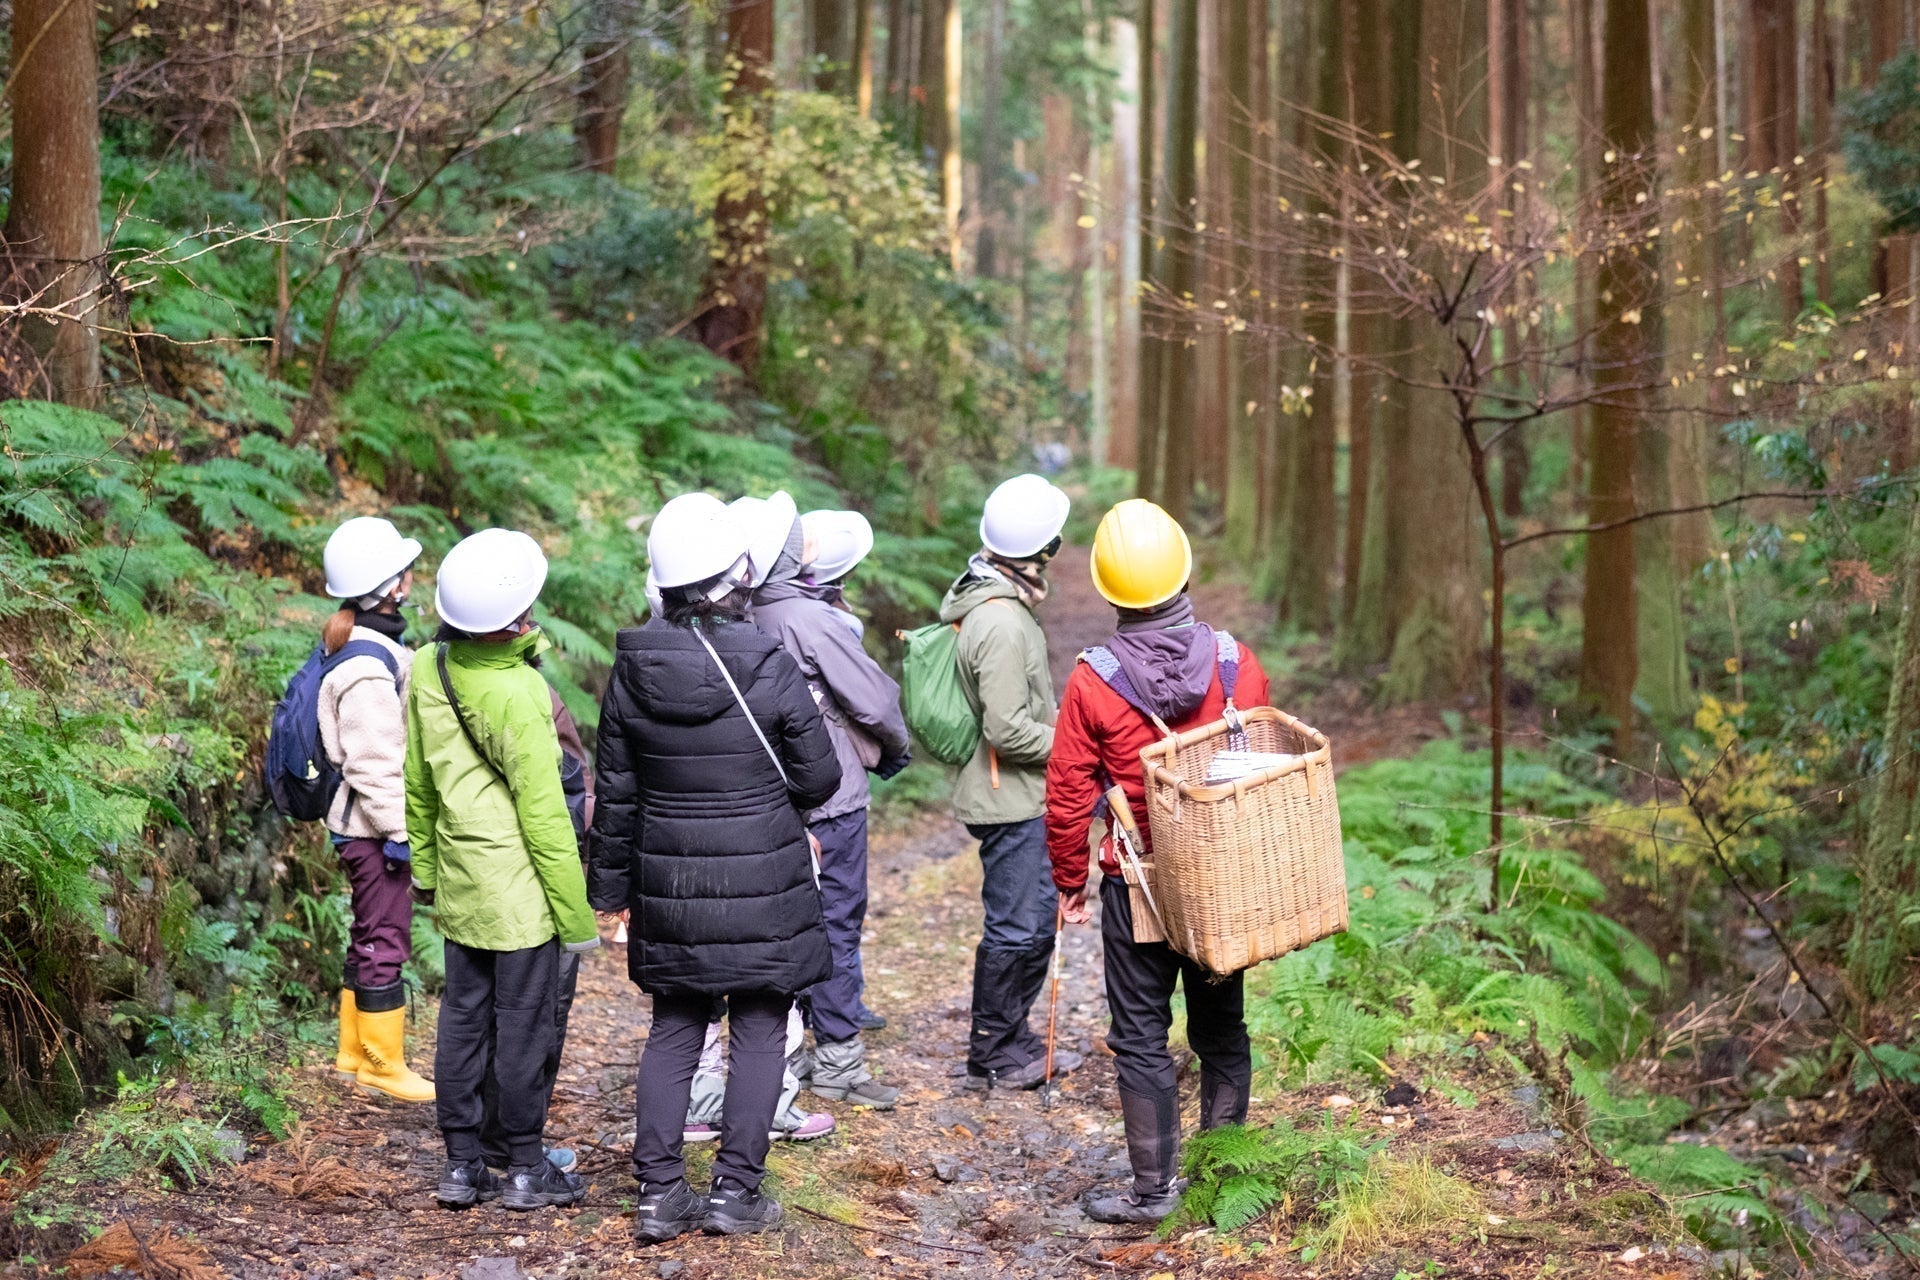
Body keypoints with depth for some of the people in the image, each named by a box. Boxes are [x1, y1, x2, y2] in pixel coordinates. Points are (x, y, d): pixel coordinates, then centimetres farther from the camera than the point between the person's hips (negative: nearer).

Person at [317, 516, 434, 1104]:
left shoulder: (370, 645, 10)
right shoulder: (367, 665, -22)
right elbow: (371, 762, -23)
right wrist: (398, 831, -20)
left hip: (366, 826, 10)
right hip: (374, 828, -10)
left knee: (369, 937, 19)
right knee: (385, 942, -1)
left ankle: (354, 1050, 30)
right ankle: (382, 1062, 9)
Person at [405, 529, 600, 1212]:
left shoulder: (428, 668, -2)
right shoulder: (517, 694, -23)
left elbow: (417, 780, 10)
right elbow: (543, 816, -18)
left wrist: (424, 866, 23)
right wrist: (577, 916, -10)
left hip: (458, 886, 7)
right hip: (520, 891, -7)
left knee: (464, 1016, 14)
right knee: (525, 1023, 5)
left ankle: (462, 1163, 21)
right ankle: (525, 1168, 15)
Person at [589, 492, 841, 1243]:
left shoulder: (631, 671, -5)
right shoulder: (769, 667, -15)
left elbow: (615, 791, 3)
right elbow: (818, 779, -5)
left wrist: (612, 884, 13)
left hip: (668, 888, 3)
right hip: (763, 885, -3)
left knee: (673, 1033, 14)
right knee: (758, 1035, 9)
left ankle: (659, 1194, 14)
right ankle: (736, 1191, 13)